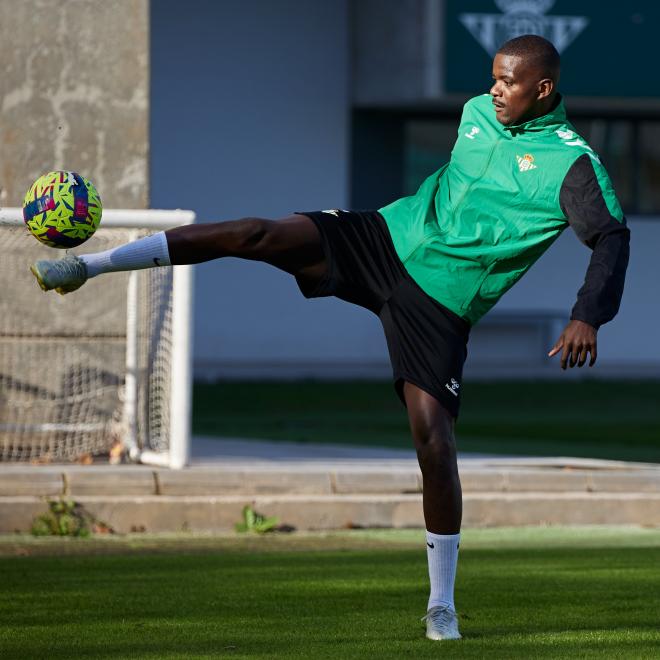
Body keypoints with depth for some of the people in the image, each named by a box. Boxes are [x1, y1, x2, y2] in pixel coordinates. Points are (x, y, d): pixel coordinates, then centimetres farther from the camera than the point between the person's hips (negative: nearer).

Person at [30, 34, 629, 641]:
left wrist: (587, 318, -29)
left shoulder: (572, 164, -11)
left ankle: (442, 604, 3)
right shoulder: (477, 113, 7)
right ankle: (86, 266, -12)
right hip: (385, 241, 4)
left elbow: (612, 238, -17)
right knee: (258, 235, -17)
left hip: (440, 306, -4)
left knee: (434, 440, -13)